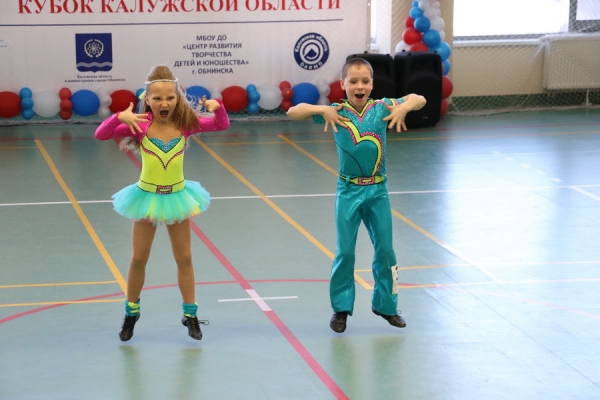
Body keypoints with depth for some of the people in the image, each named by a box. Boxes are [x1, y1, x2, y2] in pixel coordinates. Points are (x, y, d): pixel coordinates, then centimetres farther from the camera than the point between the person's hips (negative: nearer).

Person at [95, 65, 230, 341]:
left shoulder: (185, 124, -10)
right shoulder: (141, 125, -16)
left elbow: (222, 125, -3)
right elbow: (101, 135, -22)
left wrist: (217, 106, -23)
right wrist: (120, 117, -39)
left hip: (176, 197, 1)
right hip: (147, 196, -1)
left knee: (184, 258, 11)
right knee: (139, 259, 10)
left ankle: (190, 315, 23)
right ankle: (131, 313, 27)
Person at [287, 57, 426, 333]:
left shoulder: (381, 108, -4)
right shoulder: (336, 112, -7)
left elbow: (419, 99, 1)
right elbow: (292, 112, -10)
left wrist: (404, 106, -20)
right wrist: (321, 110, -25)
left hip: (377, 190, 2)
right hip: (349, 191, -2)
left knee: (385, 248, 9)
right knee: (345, 251, 4)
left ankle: (385, 304, 25)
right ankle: (341, 308, 17)